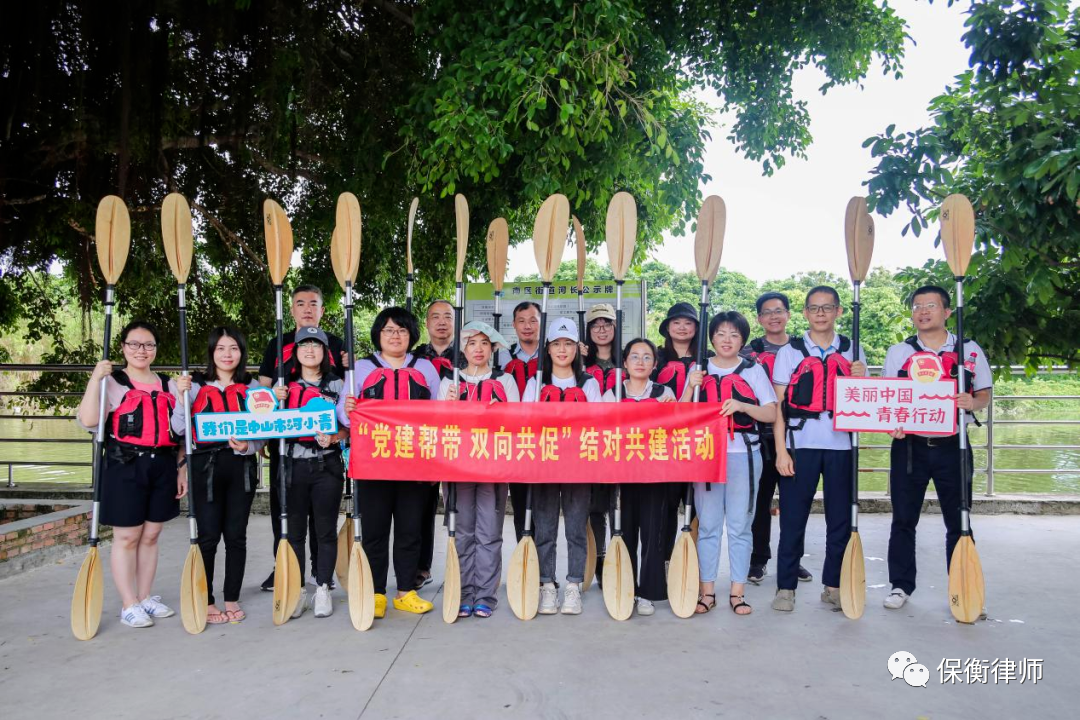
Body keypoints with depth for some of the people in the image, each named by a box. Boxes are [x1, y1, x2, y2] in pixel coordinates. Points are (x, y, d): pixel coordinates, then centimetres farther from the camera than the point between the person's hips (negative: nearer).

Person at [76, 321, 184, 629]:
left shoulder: (168, 386, 14)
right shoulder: (112, 382, 1)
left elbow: (180, 432, 16)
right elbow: (88, 420, -16)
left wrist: (182, 469, 10)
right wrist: (95, 377, -17)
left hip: (163, 466, 4)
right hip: (125, 466, -4)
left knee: (151, 536, 10)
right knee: (126, 537, 1)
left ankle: (146, 598, 21)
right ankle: (129, 605, 10)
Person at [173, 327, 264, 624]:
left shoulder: (252, 386, 6)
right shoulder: (196, 385, 3)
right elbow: (179, 429, -3)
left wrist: (247, 446, -13)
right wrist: (181, 395, -14)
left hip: (241, 467, 2)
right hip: (205, 466, -1)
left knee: (236, 535, 7)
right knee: (208, 536, 0)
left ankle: (232, 599, 19)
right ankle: (206, 602, 12)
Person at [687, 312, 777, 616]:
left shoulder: (753, 370, 5)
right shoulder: (699, 370, 8)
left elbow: (771, 414, -1)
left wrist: (741, 405, -17)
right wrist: (690, 388, -11)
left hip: (743, 454, -1)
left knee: (740, 525, 4)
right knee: (707, 525, 5)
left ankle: (737, 592, 13)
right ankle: (707, 591, 13)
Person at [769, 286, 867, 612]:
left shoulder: (852, 352, 10)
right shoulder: (789, 352, 4)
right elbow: (779, 405, 0)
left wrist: (860, 380, -7)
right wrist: (780, 450, -8)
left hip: (841, 445, 2)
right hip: (801, 446, -2)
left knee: (841, 519, 8)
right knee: (793, 519, 2)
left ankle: (833, 586, 21)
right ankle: (785, 587, 12)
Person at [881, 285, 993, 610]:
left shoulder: (970, 349, 4)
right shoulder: (898, 352, 5)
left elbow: (985, 393, 7)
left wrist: (973, 403, -16)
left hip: (952, 446, 0)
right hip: (909, 446, 1)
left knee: (958, 522, 7)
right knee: (903, 520, 6)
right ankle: (901, 585, 18)